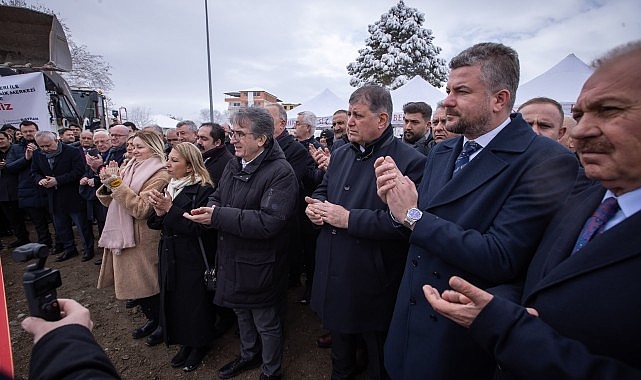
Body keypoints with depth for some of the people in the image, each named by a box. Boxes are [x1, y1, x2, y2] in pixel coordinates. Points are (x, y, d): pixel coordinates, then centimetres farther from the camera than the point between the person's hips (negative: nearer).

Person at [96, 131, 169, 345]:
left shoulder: (159, 176, -15)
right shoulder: (128, 169, 8)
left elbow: (141, 209, -24)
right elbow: (109, 202, 11)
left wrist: (117, 183, -22)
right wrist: (107, 183, -9)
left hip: (144, 240, -7)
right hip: (122, 236, 8)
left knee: (149, 285, 5)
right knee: (134, 283, 18)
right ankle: (152, 319, 39)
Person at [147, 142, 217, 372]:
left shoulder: (203, 189, -16)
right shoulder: (169, 188, 9)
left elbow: (198, 227, -23)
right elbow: (157, 225, 10)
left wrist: (170, 209, -23)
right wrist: (159, 213, -11)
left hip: (194, 259, -7)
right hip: (170, 256, 7)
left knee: (195, 301, 7)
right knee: (174, 300, 16)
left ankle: (200, 345, 31)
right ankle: (185, 343, 37)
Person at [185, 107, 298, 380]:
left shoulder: (281, 172, -22)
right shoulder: (234, 165, 5)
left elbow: (268, 222, -30)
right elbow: (218, 199, 12)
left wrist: (218, 217, -30)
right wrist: (206, 210, -12)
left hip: (260, 265, -8)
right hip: (232, 260, 8)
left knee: (266, 323, 13)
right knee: (242, 312, 28)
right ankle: (249, 355, 53)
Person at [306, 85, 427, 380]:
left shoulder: (409, 162, -18)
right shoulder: (340, 155, 6)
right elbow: (322, 190, 17)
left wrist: (349, 218, -26)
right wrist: (315, 206, -6)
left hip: (373, 282, -6)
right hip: (333, 274, 7)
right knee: (339, 333, 30)